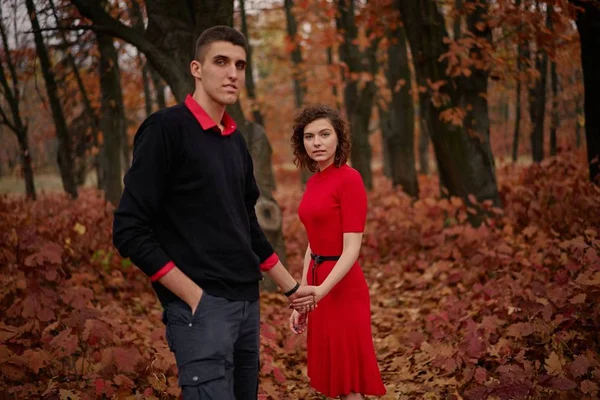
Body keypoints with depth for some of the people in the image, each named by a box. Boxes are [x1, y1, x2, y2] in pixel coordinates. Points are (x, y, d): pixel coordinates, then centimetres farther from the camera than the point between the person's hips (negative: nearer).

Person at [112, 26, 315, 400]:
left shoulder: (236, 141, 14)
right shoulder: (166, 128, -9)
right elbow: (130, 230, -13)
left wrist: (291, 287, 21)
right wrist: (193, 296, -16)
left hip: (247, 302, 8)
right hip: (202, 306, -7)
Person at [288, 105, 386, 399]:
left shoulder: (349, 179, -14)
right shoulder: (313, 182, 11)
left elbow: (352, 248, -18)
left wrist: (321, 290, -30)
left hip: (341, 287, -8)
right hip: (320, 285, 8)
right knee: (334, 374, 16)